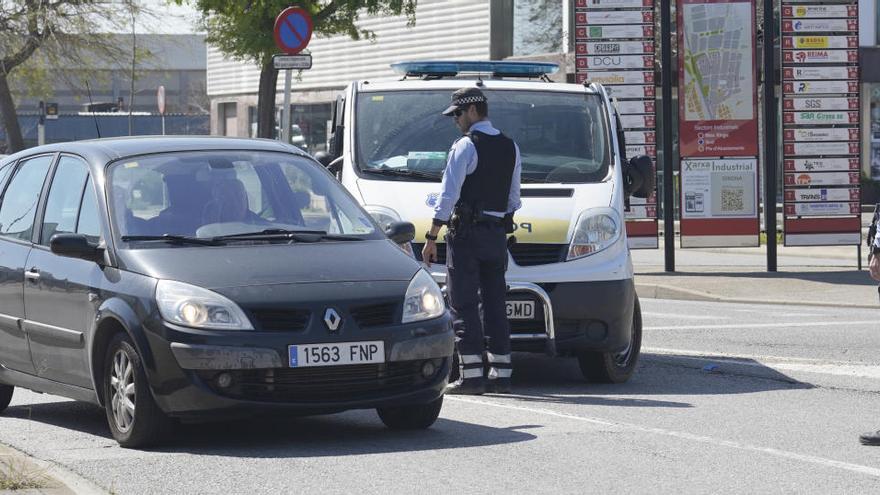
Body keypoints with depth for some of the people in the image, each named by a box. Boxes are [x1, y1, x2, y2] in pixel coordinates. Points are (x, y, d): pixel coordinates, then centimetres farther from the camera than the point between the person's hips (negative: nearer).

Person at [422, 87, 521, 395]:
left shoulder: (465, 147, -10)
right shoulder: (510, 148, 12)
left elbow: (448, 196, -13)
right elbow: (513, 198, 15)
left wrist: (432, 237, -10)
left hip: (466, 233, -7)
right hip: (498, 233, 7)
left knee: (464, 305, -5)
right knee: (495, 304, 10)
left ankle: (471, 375, -11)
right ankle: (500, 374, 8)